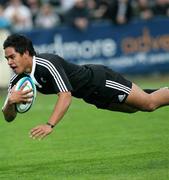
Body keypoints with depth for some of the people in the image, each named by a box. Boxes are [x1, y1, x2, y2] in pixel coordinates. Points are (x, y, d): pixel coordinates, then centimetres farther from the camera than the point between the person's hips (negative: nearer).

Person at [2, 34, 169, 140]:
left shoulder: (47, 63, -35)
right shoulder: (17, 79, -12)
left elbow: (66, 95, -44)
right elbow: (9, 117, -10)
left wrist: (49, 125, -54)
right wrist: (10, 101, -34)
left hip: (100, 80, -7)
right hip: (91, 95, 7)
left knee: (149, 103, -1)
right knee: (135, 108, 23)